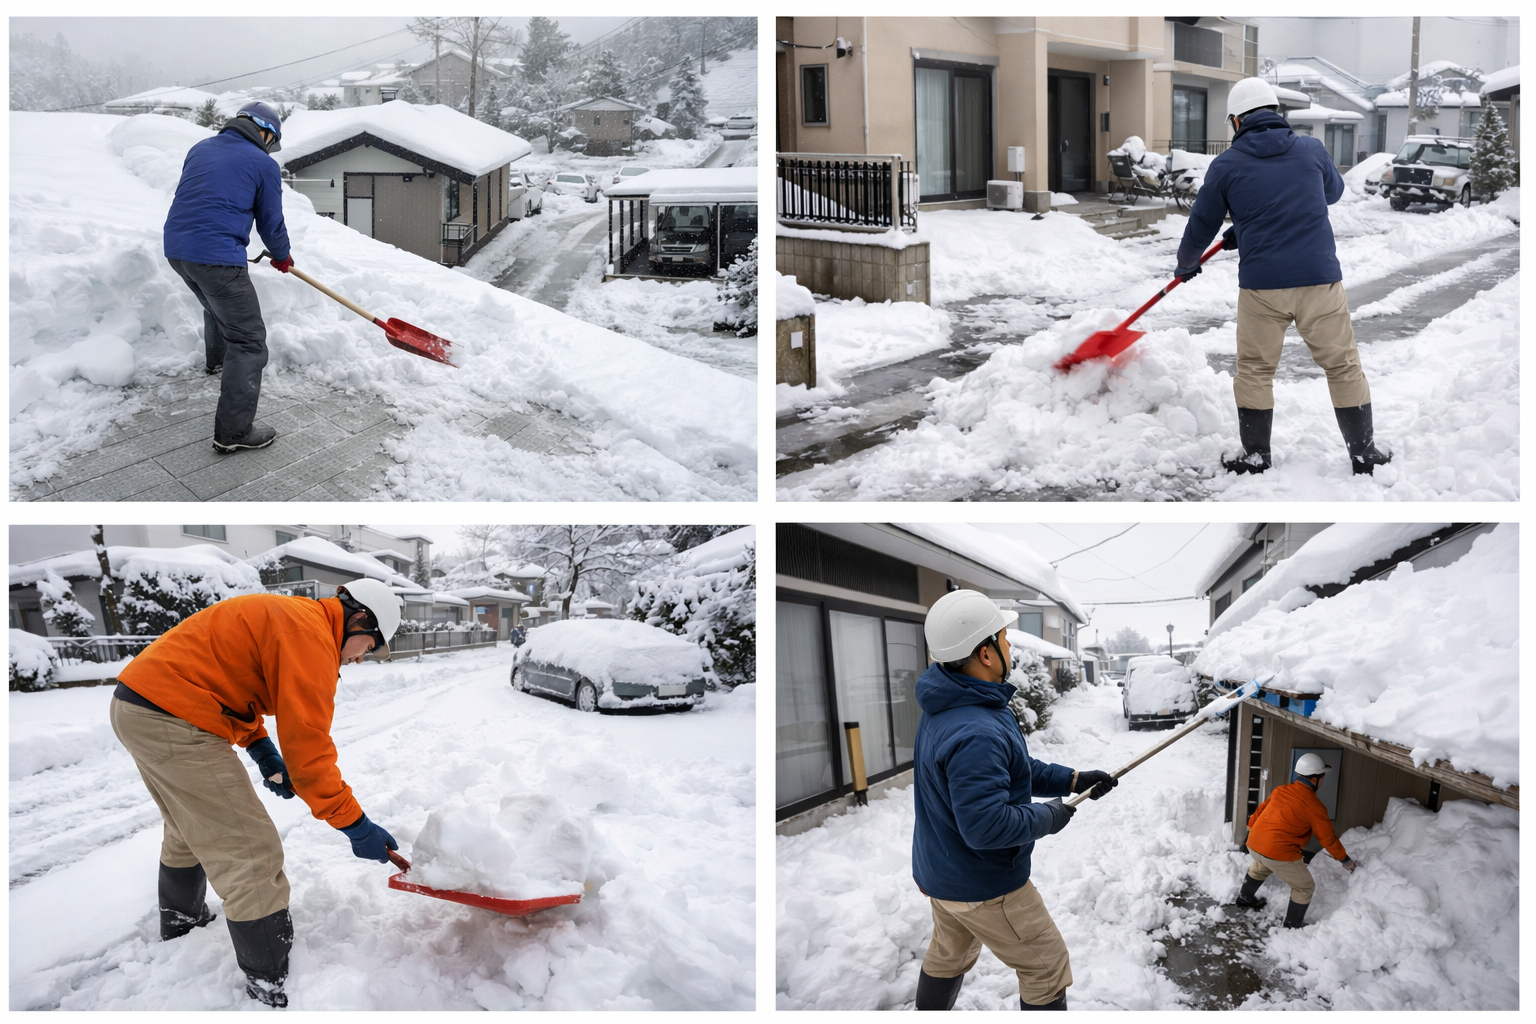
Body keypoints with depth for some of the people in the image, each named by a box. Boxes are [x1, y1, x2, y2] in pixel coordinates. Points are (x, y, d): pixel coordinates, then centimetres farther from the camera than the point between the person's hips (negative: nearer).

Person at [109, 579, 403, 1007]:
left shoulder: (284, 616, 16)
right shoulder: (312, 634, -16)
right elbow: (307, 744, -19)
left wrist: (261, 749, 15)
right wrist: (355, 825, -14)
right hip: (172, 719, -11)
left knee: (191, 829, 32)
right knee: (251, 855, -6)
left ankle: (180, 923, 54)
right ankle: (273, 988, 0)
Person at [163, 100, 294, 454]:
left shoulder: (200, 149, 17)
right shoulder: (263, 164, -1)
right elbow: (271, 222, 6)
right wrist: (282, 257, 27)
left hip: (176, 248, 8)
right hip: (217, 258, -8)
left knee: (216, 305, 37)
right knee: (248, 341, -2)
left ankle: (216, 359, 64)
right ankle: (234, 431, -7)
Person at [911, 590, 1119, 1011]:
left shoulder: (948, 706, 1)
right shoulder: (976, 733, -34)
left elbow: (1014, 770, 11)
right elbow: (986, 826, -34)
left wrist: (1073, 780, 4)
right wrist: (1050, 817, -19)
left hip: (939, 872, 10)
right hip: (982, 887, -10)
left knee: (950, 954, 28)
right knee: (1048, 967, 7)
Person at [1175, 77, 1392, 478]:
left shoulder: (1226, 165, 1)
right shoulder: (1312, 149, 6)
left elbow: (1202, 223, 11)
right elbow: (1334, 191, 26)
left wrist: (1186, 264, 29)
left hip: (1261, 285, -1)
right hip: (1320, 279, 1)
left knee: (1255, 370, 13)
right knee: (1343, 366, 11)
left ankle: (1256, 456, 18)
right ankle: (1364, 453, 18)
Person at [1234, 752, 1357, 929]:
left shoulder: (1280, 790, 6)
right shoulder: (1313, 806, -12)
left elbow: (1261, 810, 18)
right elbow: (1328, 838, -4)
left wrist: (1251, 827, 34)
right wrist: (1345, 860, 10)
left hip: (1253, 844, 7)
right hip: (1279, 853, -7)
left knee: (1260, 867, 40)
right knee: (1305, 888, 13)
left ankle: (1245, 897, 57)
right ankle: (1292, 927, 20)